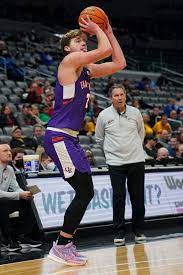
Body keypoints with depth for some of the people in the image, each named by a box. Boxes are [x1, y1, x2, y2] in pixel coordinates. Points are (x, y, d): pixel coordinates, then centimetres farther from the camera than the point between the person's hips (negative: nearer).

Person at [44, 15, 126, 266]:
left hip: (70, 138, 10)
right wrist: (97, 29, -1)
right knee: (84, 192, -10)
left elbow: (119, 63, 17)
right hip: (58, 136, -10)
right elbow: (105, 50, -18)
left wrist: (108, 31, 16)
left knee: (86, 193, 9)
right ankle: (61, 246, -2)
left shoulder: (87, 69, 17)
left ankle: (65, 244, 18)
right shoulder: (70, 61, -9)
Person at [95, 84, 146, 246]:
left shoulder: (135, 112, 3)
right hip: (115, 162, -1)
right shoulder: (104, 115, -1)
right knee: (119, 198, -3)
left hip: (136, 160, 2)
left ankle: (139, 231, 17)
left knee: (138, 198, 4)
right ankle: (119, 233, 6)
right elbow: (99, 138, 12)